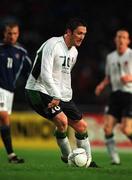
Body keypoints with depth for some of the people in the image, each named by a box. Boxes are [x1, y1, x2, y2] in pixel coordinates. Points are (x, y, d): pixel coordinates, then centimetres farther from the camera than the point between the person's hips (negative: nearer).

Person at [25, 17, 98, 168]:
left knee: (81, 126, 4)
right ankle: (67, 158, -8)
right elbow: (45, 74, -26)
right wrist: (56, 96, -33)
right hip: (39, 91, -9)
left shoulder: (74, 52, 11)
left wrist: (67, 95, 16)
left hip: (61, 95, 9)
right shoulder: (53, 45, -17)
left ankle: (88, 161, 17)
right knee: (62, 120, -27)